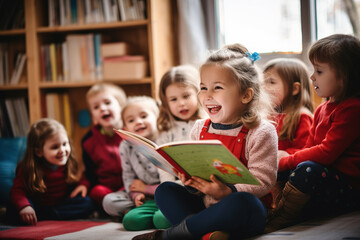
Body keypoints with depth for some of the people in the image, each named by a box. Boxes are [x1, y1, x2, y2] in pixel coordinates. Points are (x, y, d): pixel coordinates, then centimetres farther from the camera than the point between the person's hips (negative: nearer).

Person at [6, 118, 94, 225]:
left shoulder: (71, 163, -8)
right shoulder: (28, 168, -19)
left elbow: (79, 177, 10)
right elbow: (17, 190, -24)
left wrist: (82, 184, -13)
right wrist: (24, 206, -43)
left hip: (62, 204, 4)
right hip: (37, 206, -4)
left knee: (87, 204, -25)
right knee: (12, 213, -30)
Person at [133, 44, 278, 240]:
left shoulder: (260, 132, -9)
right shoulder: (200, 129, 9)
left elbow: (262, 181, -15)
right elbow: (195, 168, 11)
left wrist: (227, 192, -29)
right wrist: (190, 181, -13)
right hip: (204, 205, 6)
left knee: (240, 202, -38)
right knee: (164, 190, -6)